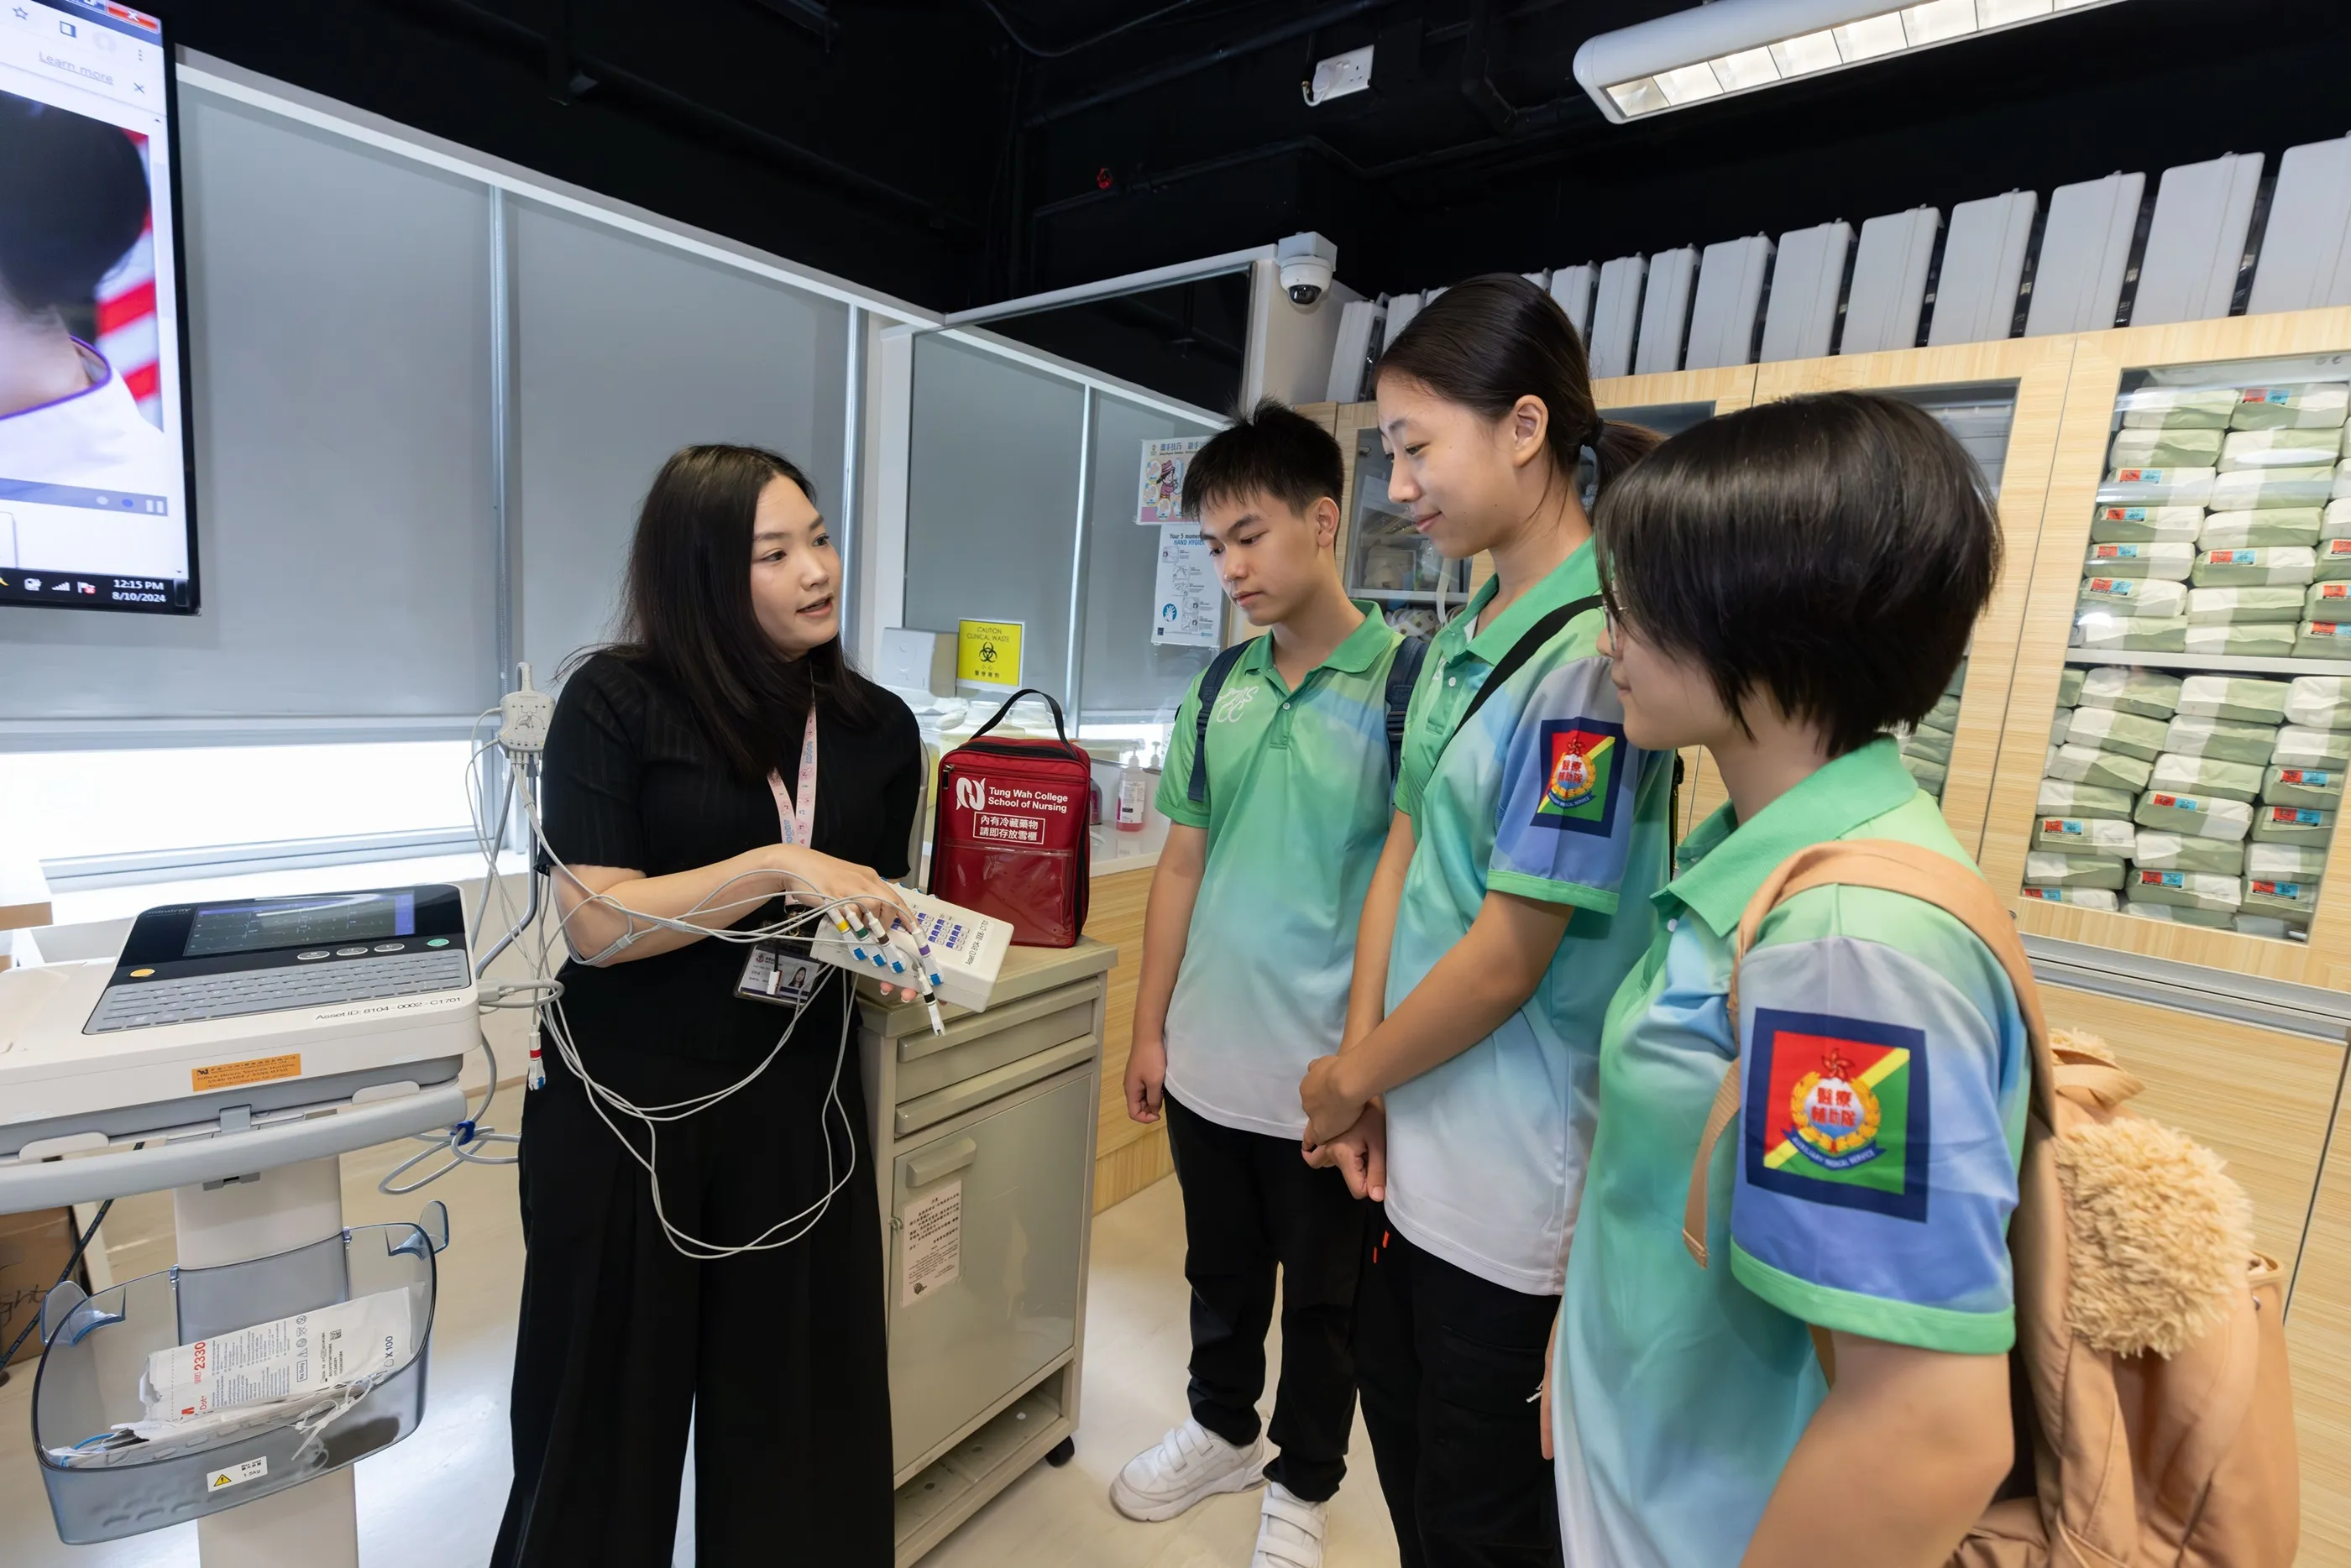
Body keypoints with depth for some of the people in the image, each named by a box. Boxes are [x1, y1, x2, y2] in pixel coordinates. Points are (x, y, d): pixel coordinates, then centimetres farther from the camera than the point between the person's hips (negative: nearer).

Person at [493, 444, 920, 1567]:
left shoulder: (878, 729, 2)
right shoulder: (617, 701, -10)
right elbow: (595, 923, -16)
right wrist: (775, 867, -25)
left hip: (797, 1109, 3)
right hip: (626, 1112, -2)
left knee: (796, 1408, 14)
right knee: (609, 1408, 18)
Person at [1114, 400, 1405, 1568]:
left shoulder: (1406, 681, -14)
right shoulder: (1218, 688, 2)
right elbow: (1181, 867, 7)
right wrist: (1149, 1028, 8)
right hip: (1208, 1061, 5)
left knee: (1323, 1298, 19)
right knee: (1221, 1274, 25)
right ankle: (1222, 1430, 51)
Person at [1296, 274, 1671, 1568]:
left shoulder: (1594, 651, -22)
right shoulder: (1466, 629, 4)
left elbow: (1510, 956, -21)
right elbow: (1402, 851, 4)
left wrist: (1349, 1076, -7)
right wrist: (1362, 1067, -2)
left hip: (1509, 1162, -7)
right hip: (1412, 1129, 7)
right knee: (1396, 1414, 26)